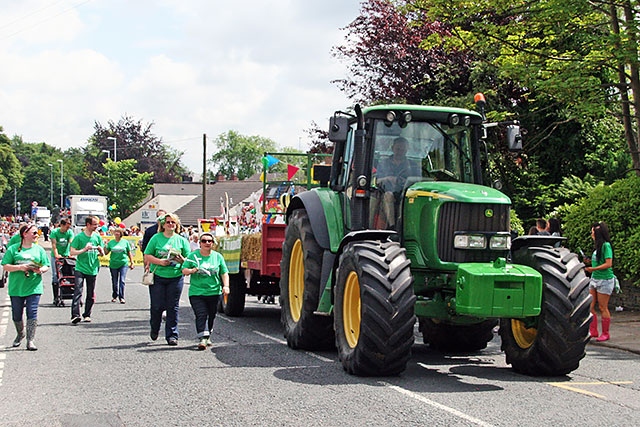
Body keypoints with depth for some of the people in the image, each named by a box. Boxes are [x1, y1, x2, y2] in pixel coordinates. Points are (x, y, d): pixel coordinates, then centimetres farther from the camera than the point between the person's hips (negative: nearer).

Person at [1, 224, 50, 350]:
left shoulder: (39, 249, 8)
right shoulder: (13, 249, 1)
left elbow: (46, 266, 9)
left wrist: (41, 270, -13)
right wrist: (19, 267, -17)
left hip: (33, 287, 0)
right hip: (16, 287, 0)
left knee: (32, 314, -8)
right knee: (16, 315, 10)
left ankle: (30, 340, -3)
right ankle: (20, 334, 37)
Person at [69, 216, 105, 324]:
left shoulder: (97, 237, 9)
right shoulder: (79, 237, -3)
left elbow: (102, 254, 15)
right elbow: (72, 252, -6)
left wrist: (100, 250, -7)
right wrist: (85, 249, -17)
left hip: (92, 269, 4)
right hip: (80, 268, -4)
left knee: (91, 295, 7)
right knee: (78, 291, -15)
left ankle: (87, 315, 18)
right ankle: (75, 315, -21)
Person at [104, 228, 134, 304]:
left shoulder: (125, 242, 3)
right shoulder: (111, 242, 5)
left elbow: (129, 253, 9)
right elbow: (106, 253, 4)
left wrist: (131, 262, 6)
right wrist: (104, 246, -11)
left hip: (123, 264, -2)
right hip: (113, 264, 2)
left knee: (122, 281, -9)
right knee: (114, 282, 10)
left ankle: (121, 297, -6)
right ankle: (114, 296, 25)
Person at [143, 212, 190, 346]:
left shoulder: (182, 240, 9)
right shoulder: (156, 238, 5)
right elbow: (147, 256, 2)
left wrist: (181, 260, -13)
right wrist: (160, 261, -13)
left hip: (176, 278, 1)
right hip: (158, 276, -1)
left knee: (173, 307, 1)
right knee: (157, 306, 0)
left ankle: (172, 335, 8)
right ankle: (154, 329, 27)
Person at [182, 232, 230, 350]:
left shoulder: (218, 257, 7)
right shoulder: (193, 256, 2)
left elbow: (224, 273, 9)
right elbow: (184, 270, 3)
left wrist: (226, 286, -5)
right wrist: (193, 270, -18)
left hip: (214, 292, 2)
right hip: (196, 292, -2)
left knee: (211, 316, 10)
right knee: (201, 315, -14)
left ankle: (208, 336, 29)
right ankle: (202, 338, -19)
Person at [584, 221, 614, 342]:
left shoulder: (606, 245, -13)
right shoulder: (598, 246, 13)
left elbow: (608, 264, -19)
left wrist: (593, 268, -22)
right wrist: (590, 262, 6)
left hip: (605, 280, -8)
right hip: (594, 279, 8)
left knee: (603, 308, -2)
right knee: (590, 306, 4)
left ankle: (605, 334, 8)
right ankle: (593, 331, 12)